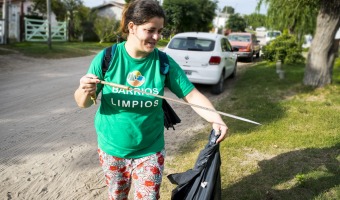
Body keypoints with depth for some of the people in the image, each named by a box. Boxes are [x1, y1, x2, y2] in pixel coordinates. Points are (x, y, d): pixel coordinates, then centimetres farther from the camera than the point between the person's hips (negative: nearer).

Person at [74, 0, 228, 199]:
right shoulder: (106, 58, -13)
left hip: (150, 151, 0)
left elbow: (192, 95, -12)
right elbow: (83, 103, -7)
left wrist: (216, 119, -29)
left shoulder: (164, 62, -12)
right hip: (112, 150, 1)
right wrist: (86, 91, -31)